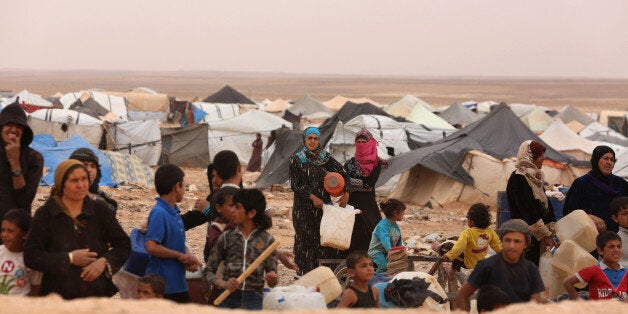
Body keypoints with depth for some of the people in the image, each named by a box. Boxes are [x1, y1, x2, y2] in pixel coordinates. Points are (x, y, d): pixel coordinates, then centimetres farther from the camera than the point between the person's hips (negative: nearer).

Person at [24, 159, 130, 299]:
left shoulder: (101, 211, 8)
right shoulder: (45, 215, 2)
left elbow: (124, 245, 12)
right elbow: (30, 256, -3)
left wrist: (104, 261, -7)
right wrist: (69, 259, -11)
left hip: (98, 293, 2)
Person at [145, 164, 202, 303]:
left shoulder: (175, 212, 11)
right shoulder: (159, 213, -17)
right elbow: (151, 247, -25)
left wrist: (189, 256, -2)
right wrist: (181, 256, -16)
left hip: (178, 284, 9)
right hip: (162, 286, -9)